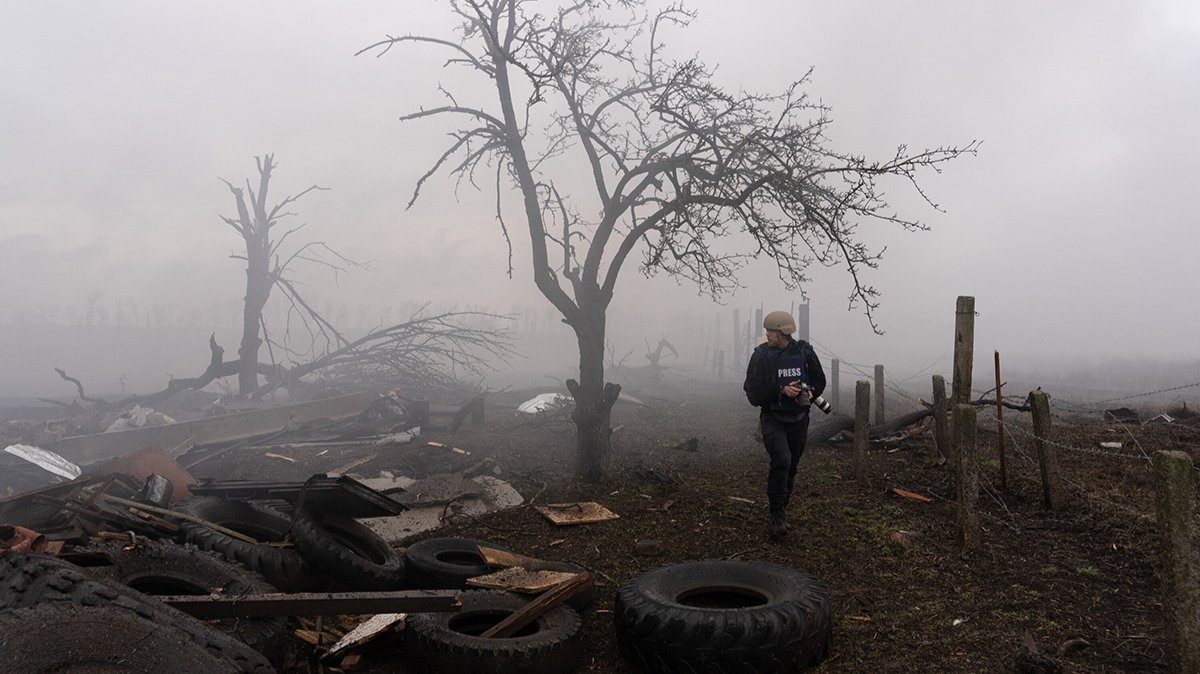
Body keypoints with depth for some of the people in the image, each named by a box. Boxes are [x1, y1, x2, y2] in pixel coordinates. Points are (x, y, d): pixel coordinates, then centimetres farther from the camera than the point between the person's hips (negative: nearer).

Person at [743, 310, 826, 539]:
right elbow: (753, 392, -12)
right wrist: (782, 390, -25)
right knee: (781, 460, -23)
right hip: (772, 418, -3)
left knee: (791, 466, 12)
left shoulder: (804, 352, -3)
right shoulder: (761, 355, -9)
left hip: (798, 419, 3)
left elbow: (819, 380, 9)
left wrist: (810, 392, -12)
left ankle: (780, 510, 33)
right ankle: (778, 516, -13)